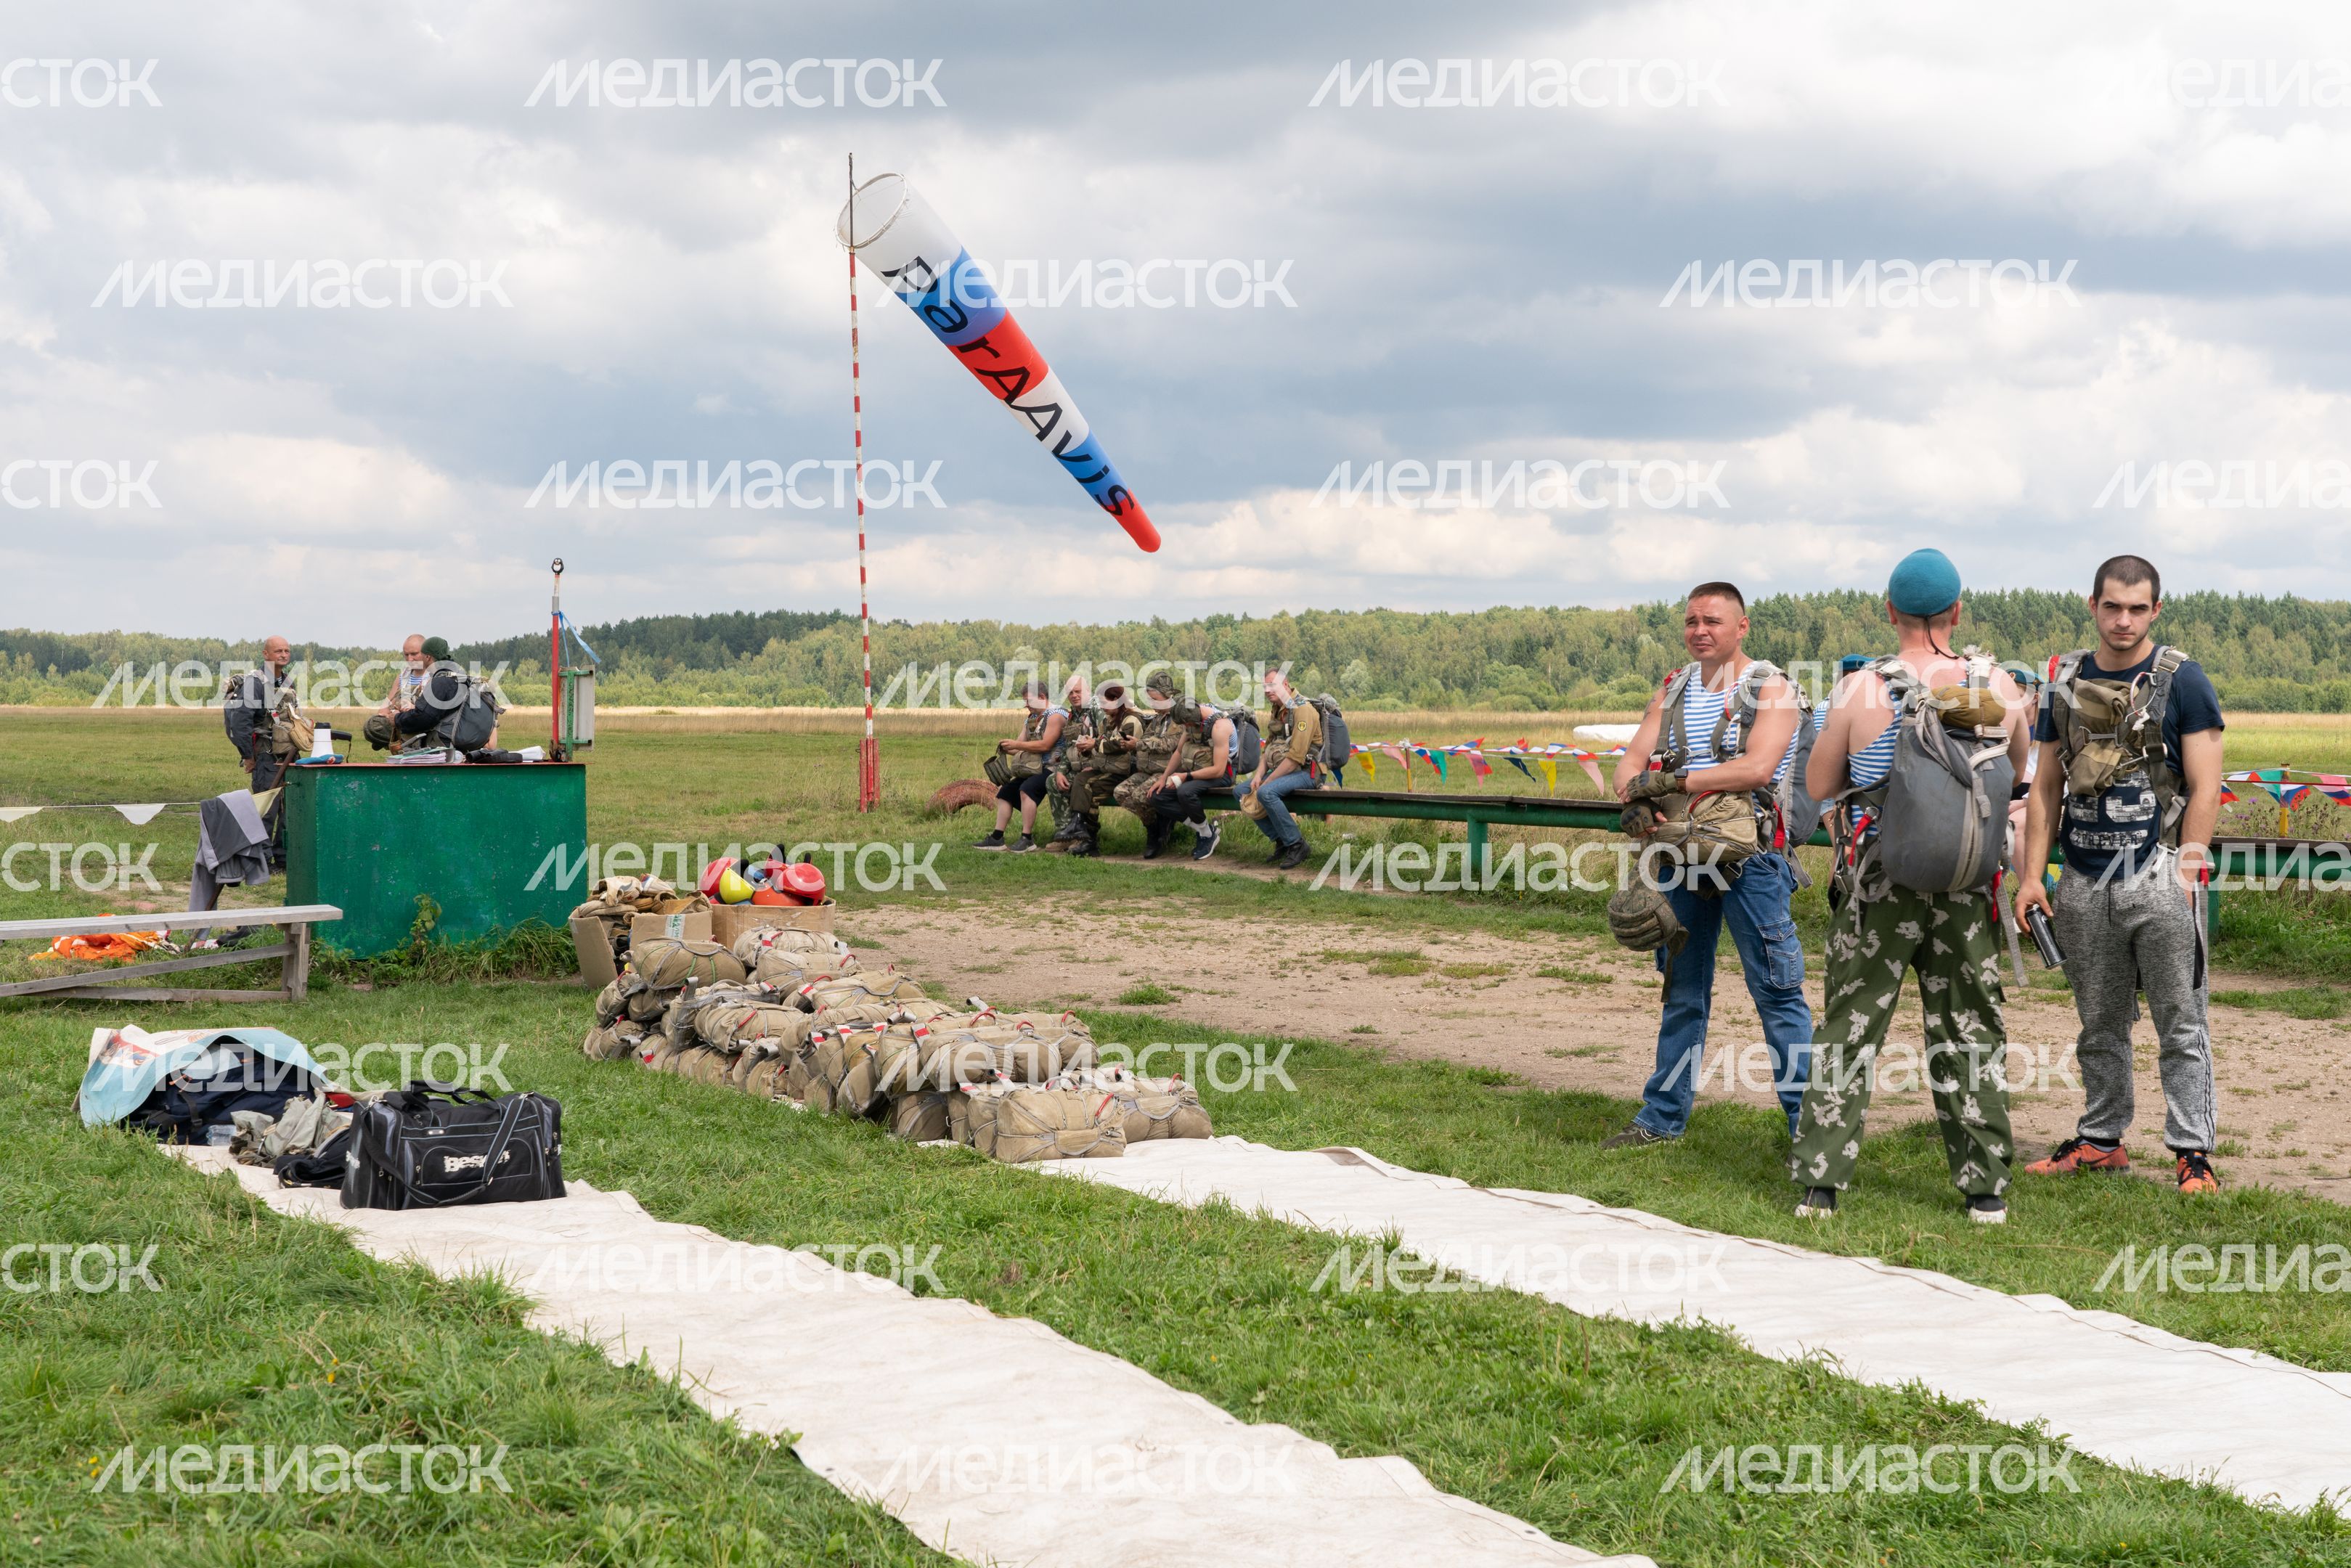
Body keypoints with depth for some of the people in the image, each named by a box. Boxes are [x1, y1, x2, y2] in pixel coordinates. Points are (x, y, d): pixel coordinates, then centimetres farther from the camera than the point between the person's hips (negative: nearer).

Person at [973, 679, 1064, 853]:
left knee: (1026, 788, -32)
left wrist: (1016, 745, -21)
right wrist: (1007, 749, -7)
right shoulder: (1031, 718, 18)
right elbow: (1021, 747, 15)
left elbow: (1045, 745, -23)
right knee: (1005, 791, 6)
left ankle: (1027, 839, -32)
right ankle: (997, 838, 4)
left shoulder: (1055, 715, -12)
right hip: (1034, 768, 10)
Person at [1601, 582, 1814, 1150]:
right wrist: (1633, 799, -17)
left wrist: (1673, 781, -23)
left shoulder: (1770, 689, -6)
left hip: (1750, 855, -6)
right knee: (1682, 990, 14)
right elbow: (1633, 759, 6)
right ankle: (1663, 1117, 22)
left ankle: (1808, 1120, -2)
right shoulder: (1673, 690, 13)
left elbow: (1757, 768, -21)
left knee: (1778, 991, -6)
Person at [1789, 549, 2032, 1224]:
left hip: (1878, 885, -2)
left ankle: (1820, 1182, 7)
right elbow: (2014, 775, 13)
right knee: (1969, 1034, 12)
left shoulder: (1860, 692, -11)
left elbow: (1819, 787, -1)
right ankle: (1986, 1190, 16)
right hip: (1965, 889, 2)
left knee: (1849, 1029, 8)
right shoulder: (1999, 688, -4)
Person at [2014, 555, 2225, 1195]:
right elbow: (2046, 788, 13)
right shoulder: (2065, 683, 10)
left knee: (2181, 1023, -1)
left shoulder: (2181, 681, -2)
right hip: (2083, 885, 4)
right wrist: (2031, 875, 6)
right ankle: (2100, 1140, 23)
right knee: (2099, 1024, 13)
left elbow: (2205, 788, -5)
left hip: (2159, 879, -4)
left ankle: (2192, 1151, 4)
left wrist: (2186, 871, -13)